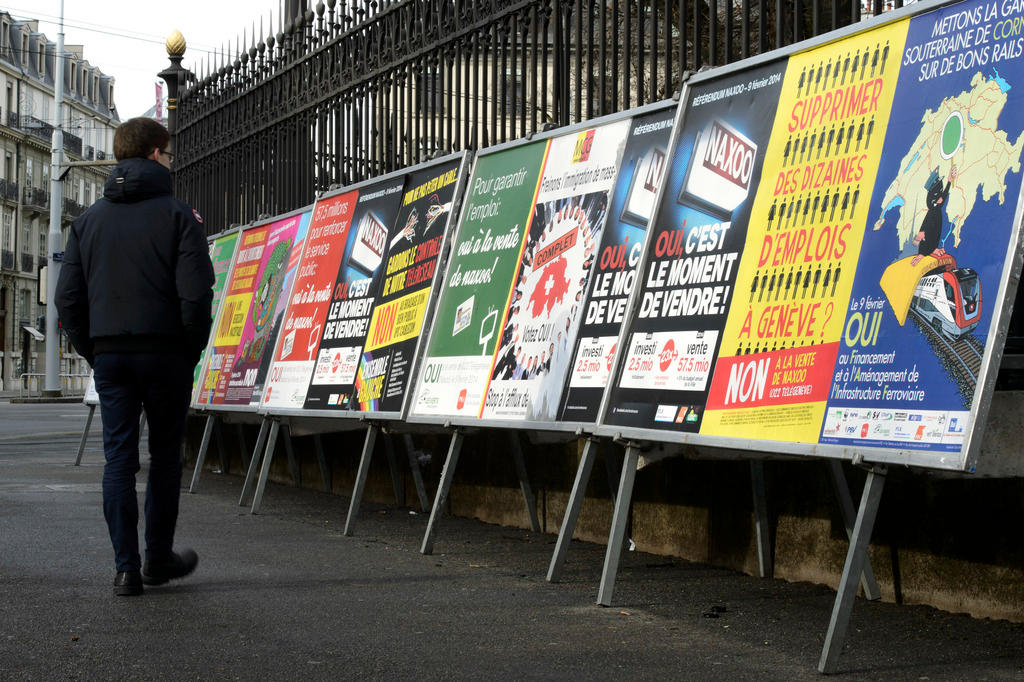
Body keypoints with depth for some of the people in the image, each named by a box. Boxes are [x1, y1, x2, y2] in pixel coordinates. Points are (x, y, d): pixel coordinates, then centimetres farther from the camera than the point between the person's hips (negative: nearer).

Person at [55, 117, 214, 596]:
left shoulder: (89, 220, 10)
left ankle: (126, 569, 1)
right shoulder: (177, 215, -4)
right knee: (165, 455, 10)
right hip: (165, 353, -3)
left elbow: (68, 297, 6)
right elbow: (196, 293, -12)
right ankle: (159, 560, 18)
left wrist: (92, 351, 13)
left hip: (108, 355, 3)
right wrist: (192, 350, 0)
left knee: (119, 459, 4)